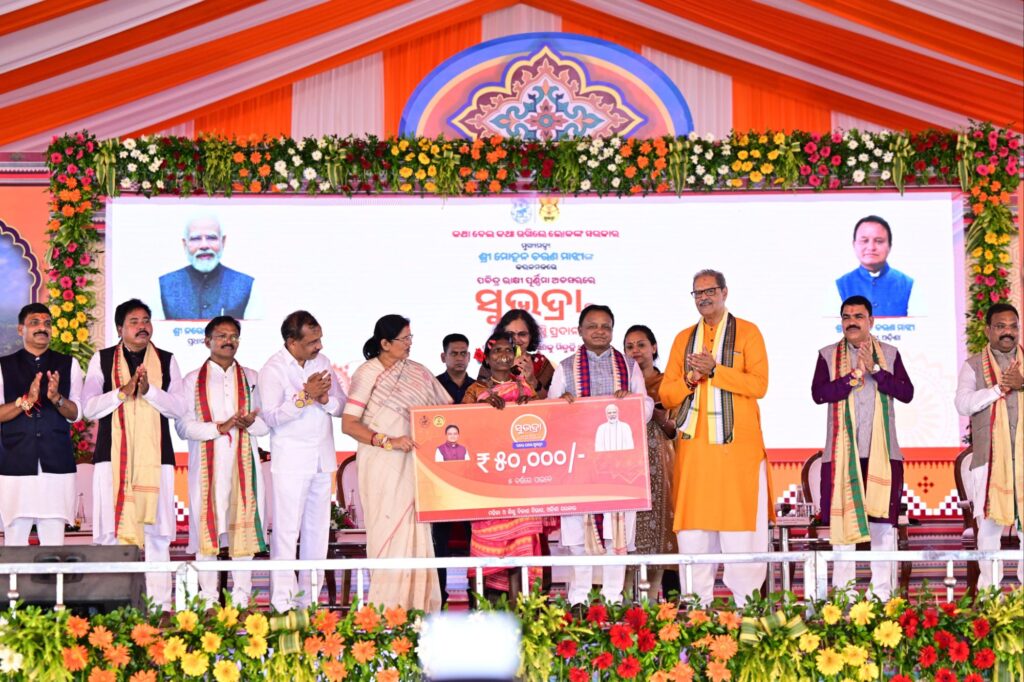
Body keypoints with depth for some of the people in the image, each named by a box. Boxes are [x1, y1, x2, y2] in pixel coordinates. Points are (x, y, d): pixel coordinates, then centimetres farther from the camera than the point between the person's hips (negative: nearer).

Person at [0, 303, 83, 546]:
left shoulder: (68, 365, 11)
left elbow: (75, 414, 6)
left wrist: (56, 398, -14)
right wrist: (26, 400, -16)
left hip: (56, 464, 1)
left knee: (54, 541, -2)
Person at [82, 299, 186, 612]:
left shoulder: (166, 361, 12)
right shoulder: (102, 360, 10)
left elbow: (179, 406, 3)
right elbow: (90, 407, 2)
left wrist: (148, 390, -12)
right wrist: (124, 391, -12)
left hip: (156, 457, 1)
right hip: (113, 456, -1)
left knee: (156, 533, -1)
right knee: (112, 530, -4)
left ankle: (159, 606, 1)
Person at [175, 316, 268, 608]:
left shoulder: (251, 378, 15)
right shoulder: (193, 380, 9)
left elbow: (266, 424, 12)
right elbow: (183, 425, -2)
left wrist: (249, 424, -11)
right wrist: (219, 427, -15)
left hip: (243, 463, 2)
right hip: (207, 464, -2)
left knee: (243, 528, -1)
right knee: (207, 528, -4)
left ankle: (241, 598, 4)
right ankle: (209, 600, 2)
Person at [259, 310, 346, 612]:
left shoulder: (322, 362, 10)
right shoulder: (273, 369, -7)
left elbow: (342, 406, 9)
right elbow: (272, 416, -15)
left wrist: (325, 398, -12)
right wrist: (305, 396, -21)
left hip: (323, 458, 6)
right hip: (290, 460, -6)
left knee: (318, 528, 7)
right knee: (286, 530, -6)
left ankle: (310, 596, 14)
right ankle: (282, 601, -3)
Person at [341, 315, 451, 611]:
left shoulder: (417, 372, 10)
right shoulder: (367, 374, -4)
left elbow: (447, 407, 15)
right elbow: (348, 424, -8)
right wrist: (389, 442, -15)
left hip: (412, 463, 4)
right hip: (381, 465, -4)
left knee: (416, 529, 1)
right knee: (388, 530, -4)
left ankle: (417, 602, 4)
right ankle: (386, 605, 1)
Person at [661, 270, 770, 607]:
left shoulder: (747, 333, 6)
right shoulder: (684, 338, 18)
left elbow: (759, 384, -6)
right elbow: (666, 395, 15)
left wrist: (714, 370, -13)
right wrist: (689, 380, -5)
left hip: (737, 443, -3)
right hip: (694, 445, 3)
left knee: (740, 519, -6)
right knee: (693, 523, -2)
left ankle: (745, 601, -2)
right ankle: (698, 601, 2)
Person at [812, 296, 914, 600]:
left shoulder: (889, 354, 9)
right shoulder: (828, 355, 7)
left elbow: (906, 393, -3)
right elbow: (818, 393, -8)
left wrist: (874, 369, -12)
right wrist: (855, 375, -13)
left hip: (882, 452, 0)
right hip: (842, 452, 0)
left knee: (882, 520, 0)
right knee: (842, 520, 1)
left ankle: (882, 593, 6)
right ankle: (842, 593, 8)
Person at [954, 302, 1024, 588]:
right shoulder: (974, 365, 9)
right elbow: (963, 404, -5)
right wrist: (999, 388, -11)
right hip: (990, 456, -1)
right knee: (989, 522, 0)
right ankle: (988, 589, 5)